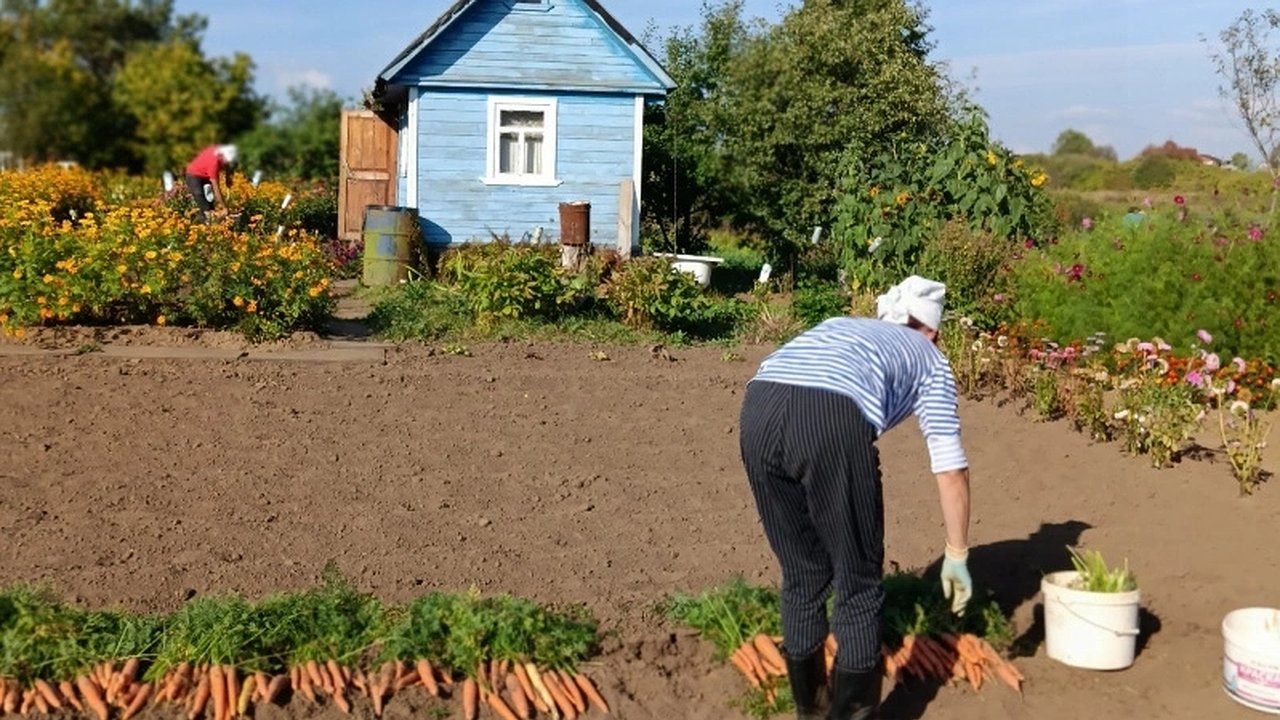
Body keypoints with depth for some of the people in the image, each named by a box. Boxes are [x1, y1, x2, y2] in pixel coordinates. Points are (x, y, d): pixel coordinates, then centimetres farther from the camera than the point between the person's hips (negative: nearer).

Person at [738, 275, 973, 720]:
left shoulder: (838, 326, 40)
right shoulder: (929, 360, 28)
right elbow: (951, 470, 21)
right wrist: (957, 554, 31)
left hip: (757, 406, 5)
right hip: (832, 417, -5)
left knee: (801, 574, 22)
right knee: (859, 583, 14)